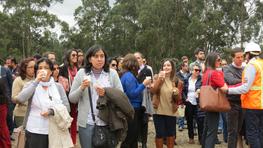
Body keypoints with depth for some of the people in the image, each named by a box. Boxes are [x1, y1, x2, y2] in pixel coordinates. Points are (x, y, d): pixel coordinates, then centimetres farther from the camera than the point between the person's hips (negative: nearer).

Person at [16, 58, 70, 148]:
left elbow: (66, 107, 1)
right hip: (35, 131, -1)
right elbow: (20, 99, -17)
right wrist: (36, 81, -17)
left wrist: (51, 111, -15)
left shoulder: (58, 86, 4)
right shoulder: (32, 85, 2)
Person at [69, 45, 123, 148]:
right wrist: (81, 88, -14)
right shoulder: (81, 73, 1)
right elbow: (72, 99, 3)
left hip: (108, 123, 0)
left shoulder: (112, 73, 0)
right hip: (86, 123, 0)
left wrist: (106, 93, -17)